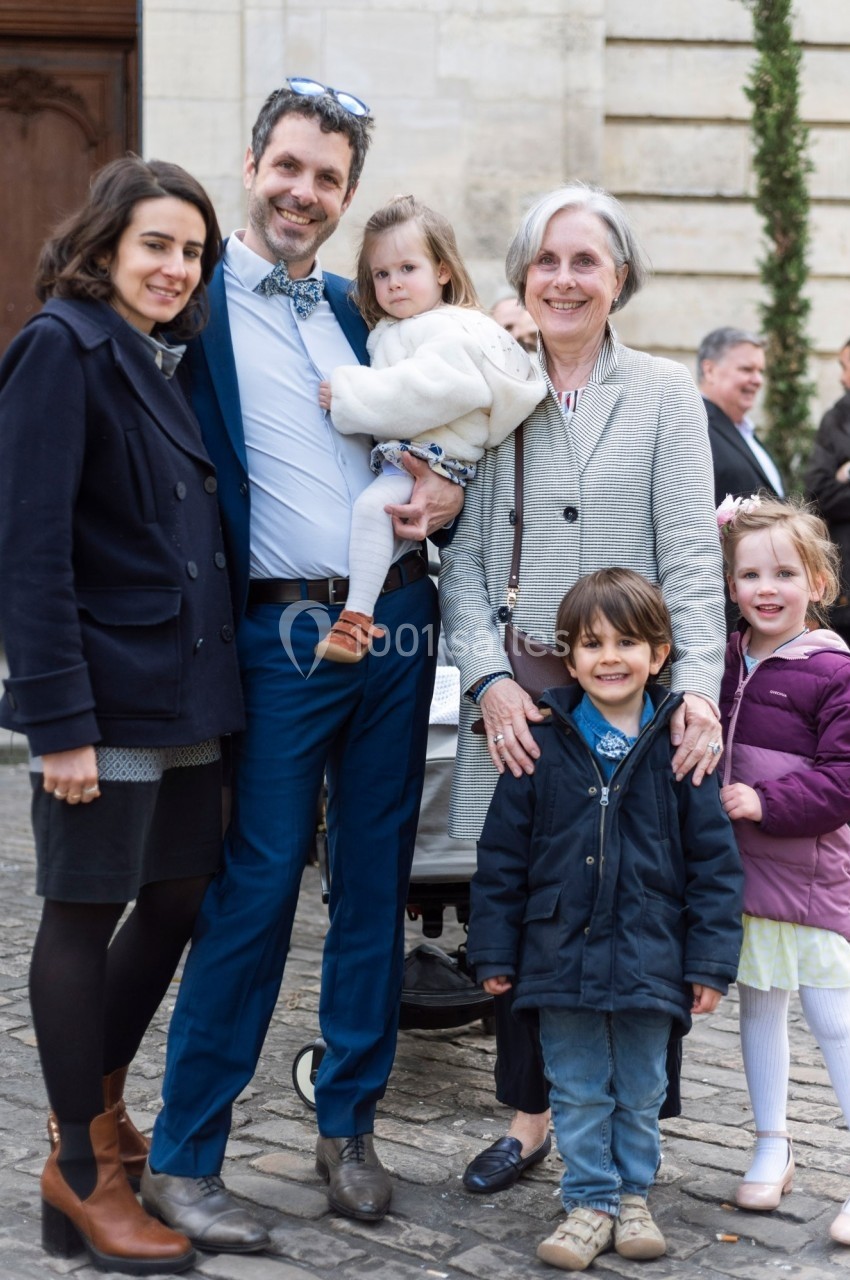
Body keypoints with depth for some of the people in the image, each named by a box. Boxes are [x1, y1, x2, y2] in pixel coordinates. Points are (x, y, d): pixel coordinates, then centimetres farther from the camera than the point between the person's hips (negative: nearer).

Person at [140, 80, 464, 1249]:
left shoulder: (357, 310, 15)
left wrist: (447, 483, 1)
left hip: (399, 625, 6)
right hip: (283, 635, -5)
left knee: (376, 886, 10)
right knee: (255, 892, -4)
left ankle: (349, 1129, 24)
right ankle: (182, 1161, 10)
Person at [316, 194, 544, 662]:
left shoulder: (454, 330, -9)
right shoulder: (386, 333, 21)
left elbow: (423, 388, -24)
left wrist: (350, 394, -20)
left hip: (432, 459, -11)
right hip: (393, 454, 11)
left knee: (372, 503, -27)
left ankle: (357, 618, -28)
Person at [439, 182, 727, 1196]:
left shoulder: (664, 394, 5)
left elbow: (691, 556, -2)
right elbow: (463, 552, 5)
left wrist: (698, 684, -15)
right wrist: (490, 675, -8)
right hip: (513, 703, 2)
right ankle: (530, 1112, 22)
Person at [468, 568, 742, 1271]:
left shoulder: (679, 746, -5)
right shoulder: (543, 744, -4)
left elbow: (715, 859, -2)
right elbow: (502, 855, 1)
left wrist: (711, 962, -5)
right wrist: (495, 952, 1)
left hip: (650, 962, 0)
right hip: (563, 954, 0)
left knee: (641, 1092, 15)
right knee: (580, 1093, 11)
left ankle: (633, 1196, 33)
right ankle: (591, 1201, 26)